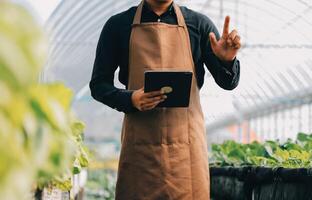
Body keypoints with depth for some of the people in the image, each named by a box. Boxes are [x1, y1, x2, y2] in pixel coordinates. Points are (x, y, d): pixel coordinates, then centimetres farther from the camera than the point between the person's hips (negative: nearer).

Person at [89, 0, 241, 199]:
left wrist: (227, 61, -15)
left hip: (187, 144, 0)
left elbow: (228, 83, 8)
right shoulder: (118, 25, 7)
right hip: (140, 145, 0)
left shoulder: (198, 24, 9)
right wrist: (131, 99, -12)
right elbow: (99, 85, 8)